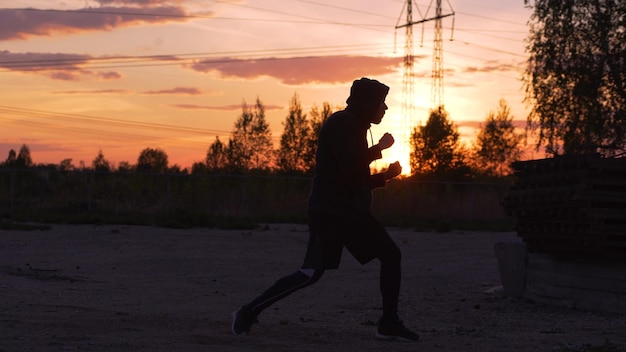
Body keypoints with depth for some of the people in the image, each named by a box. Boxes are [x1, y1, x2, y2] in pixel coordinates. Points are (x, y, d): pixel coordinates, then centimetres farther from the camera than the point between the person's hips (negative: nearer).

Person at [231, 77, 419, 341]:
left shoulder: (354, 128, 19)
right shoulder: (340, 124, -10)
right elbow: (349, 166, -23)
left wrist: (385, 175, 9)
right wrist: (379, 148, -9)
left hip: (352, 211, 10)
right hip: (329, 211, -10)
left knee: (391, 255, 5)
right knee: (312, 273, -16)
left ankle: (389, 324, 10)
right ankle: (248, 313, -7)